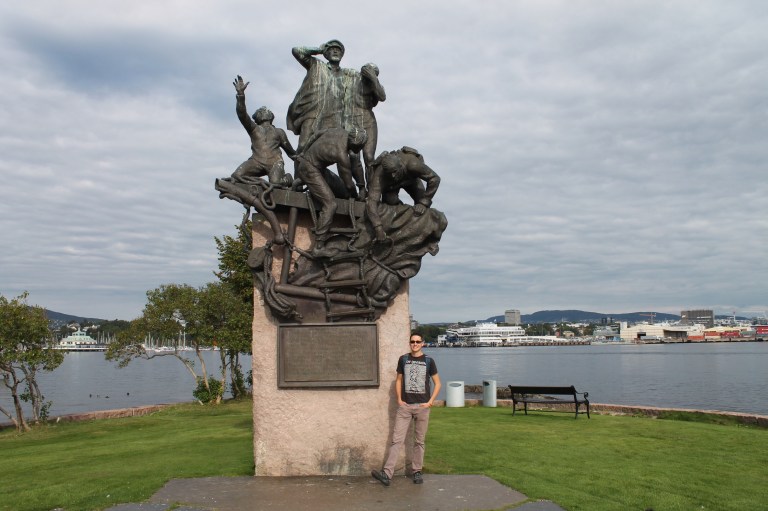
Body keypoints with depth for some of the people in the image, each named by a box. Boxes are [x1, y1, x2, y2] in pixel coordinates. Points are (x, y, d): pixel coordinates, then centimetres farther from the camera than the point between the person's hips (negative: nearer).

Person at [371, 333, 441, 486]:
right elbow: (398, 380, 13)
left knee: (419, 441, 8)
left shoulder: (428, 361, 1)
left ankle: (417, 472, 19)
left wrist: (430, 402, -4)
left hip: (422, 406, -1)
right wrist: (399, 399, 2)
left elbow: (437, 383, 5)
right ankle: (387, 473, -11)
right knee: (397, 440, -5)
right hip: (405, 406, 1)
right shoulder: (403, 359, 5)